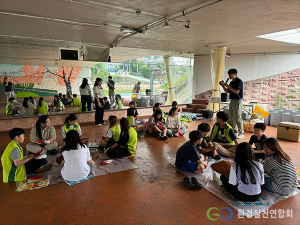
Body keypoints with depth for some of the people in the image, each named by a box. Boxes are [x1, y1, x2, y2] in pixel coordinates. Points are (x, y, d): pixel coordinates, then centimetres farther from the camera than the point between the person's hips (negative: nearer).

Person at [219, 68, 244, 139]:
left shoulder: (239, 81, -11)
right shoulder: (232, 82, 14)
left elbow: (236, 91, -21)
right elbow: (227, 91, 16)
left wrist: (228, 86, -17)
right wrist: (223, 86, 1)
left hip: (238, 101, -9)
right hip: (232, 100, 9)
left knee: (238, 117, -8)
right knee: (232, 117, 13)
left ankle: (241, 133, 0)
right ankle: (235, 131, 24)